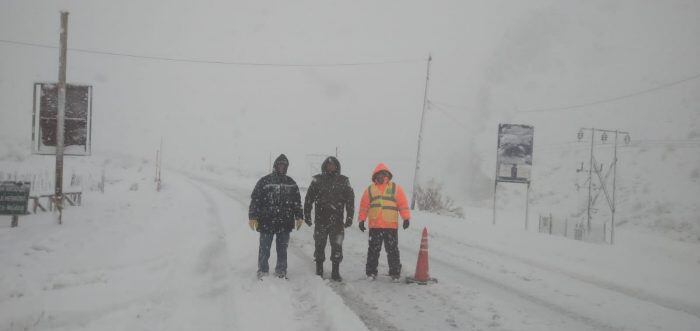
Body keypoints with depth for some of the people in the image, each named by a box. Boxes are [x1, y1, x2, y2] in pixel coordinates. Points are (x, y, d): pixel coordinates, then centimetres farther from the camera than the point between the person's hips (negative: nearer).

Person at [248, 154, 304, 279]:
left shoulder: (291, 183, 11)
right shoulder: (264, 181, -2)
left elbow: (297, 202, 17)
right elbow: (255, 200, -4)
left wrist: (298, 217, 10)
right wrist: (253, 217, -10)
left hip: (285, 223, 3)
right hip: (266, 222, -3)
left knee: (282, 249, 10)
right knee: (264, 248, 1)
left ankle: (281, 271, 20)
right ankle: (262, 271, 13)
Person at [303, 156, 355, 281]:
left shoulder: (343, 181, 6)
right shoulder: (317, 180, 5)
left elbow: (350, 200, 7)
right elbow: (308, 199, 8)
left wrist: (349, 217, 1)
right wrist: (307, 215, 3)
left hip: (337, 220, 0)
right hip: (321, 220, 0)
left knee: (337, 246, -2)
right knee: (319, 246, 5)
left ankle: (335, 272, 7)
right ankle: (319, 271, 15)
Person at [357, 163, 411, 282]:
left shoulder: (396, 188, 7)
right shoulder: (370, 190, 11)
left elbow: (403, 204, 3)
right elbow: (364, 206, 12)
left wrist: (406, 218, -5)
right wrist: (362, 220, 6)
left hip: (391, 226, -1)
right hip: (374, 226, 1)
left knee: (392, 250, 2)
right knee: (373, 250, 6)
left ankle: (395, 273, 9)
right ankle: (371, 272, 14)